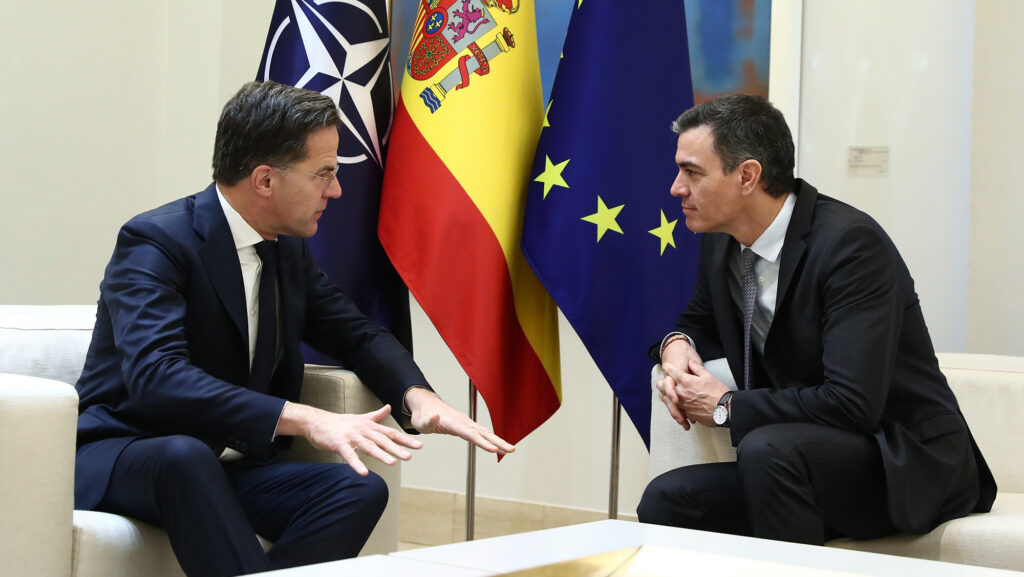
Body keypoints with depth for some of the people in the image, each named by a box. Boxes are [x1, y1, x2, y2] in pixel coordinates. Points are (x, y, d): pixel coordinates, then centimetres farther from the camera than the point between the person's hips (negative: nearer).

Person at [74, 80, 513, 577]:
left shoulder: (290, 250, 7)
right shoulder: (156, 242, -17)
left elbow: (357, 335, 18)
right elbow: (156, 377, -31)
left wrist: (417, 396, -6)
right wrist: (307, 420, -41)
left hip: (228, 469, 7)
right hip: (120, 461, -6)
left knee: (360, 490, -21)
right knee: (186, 455, -40)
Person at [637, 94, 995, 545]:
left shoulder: (851, 243, -20)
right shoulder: (721, 242, 4)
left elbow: (852, 403, -27)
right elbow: (700, 320, 26)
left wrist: (726, 407, -17)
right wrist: (677, 345, 0)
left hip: (909, 467, -7)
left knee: (767, 448, -34)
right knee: (665, 500, -14)